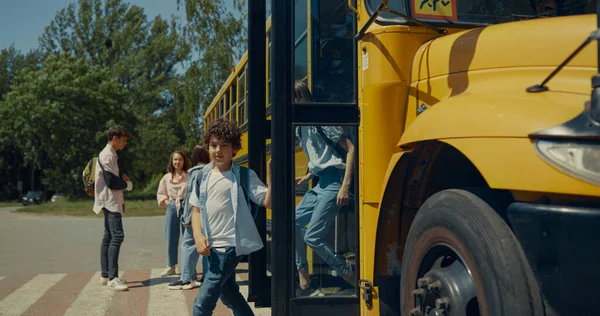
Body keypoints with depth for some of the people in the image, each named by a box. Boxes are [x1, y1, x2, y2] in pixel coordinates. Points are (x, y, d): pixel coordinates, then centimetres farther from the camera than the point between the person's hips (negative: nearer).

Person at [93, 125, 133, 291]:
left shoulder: (110, 154, 18)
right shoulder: (108, 155, -14)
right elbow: (111, 182, -20)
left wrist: (122, 178, 5)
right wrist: (128, 184, -3)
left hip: (111, 202, 11)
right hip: (110, 202, -11)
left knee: (109, 237, 13)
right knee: (117, 236, -18)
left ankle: (105, 275, 18)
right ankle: (112, 278, -22)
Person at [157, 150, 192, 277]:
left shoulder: (189, 176, -1)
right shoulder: (166, 178, 10)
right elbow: (160, 194, 18)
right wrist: (167, 202, 2)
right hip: (172, 209, 4)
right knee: (171, 238, 7)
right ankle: (171, 266, 18)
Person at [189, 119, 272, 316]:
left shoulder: (244, 175, -9)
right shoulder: (203, 176, 6)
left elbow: (268, 202, -15)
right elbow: (196, 210, 12)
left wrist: (272, 176, -28)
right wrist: (198, 236, -4)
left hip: (230, 246, -6)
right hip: (212, 247, 6)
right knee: (229, 295, 19)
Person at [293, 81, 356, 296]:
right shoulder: (302, 127, 15)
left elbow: (350, 149, -16)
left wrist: (345, 186, -21)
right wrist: (306, 178, 15)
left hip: (334, 183, -10)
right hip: (321, 183, 10)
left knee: (313, 237, -10)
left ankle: (349, 278, 5)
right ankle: (304, 283, 17)